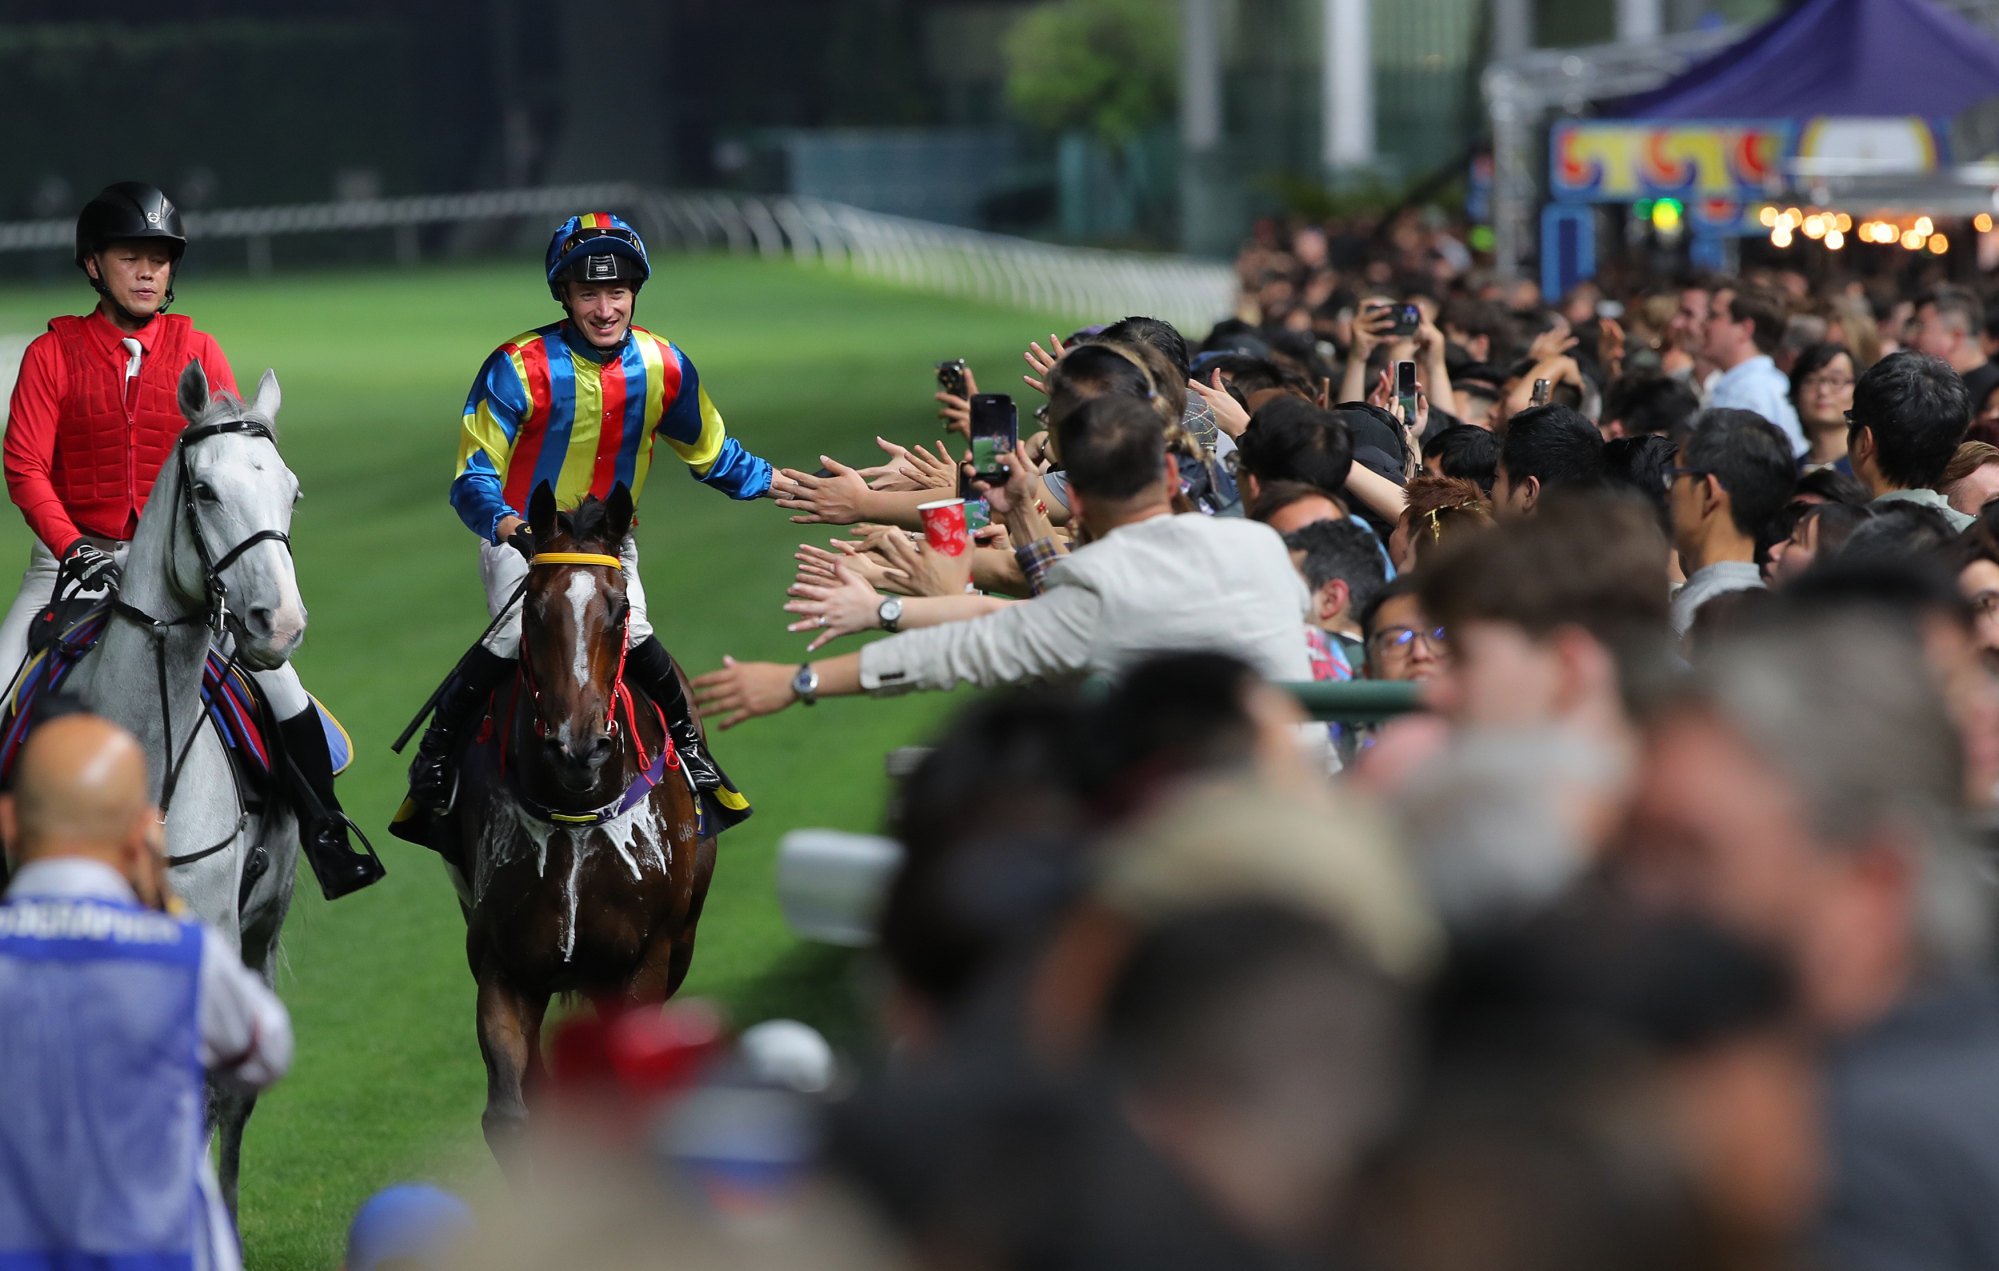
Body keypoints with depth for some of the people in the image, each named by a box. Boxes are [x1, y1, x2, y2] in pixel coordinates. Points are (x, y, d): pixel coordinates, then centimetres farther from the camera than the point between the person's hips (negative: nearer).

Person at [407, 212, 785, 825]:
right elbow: (474, 479, -19)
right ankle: (436, 759, -7)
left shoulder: (663, 368, -6)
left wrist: (778, 482, 2)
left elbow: (710, 454, 12)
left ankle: (692, 752, 10)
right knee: (517, 635, -26)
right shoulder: (518, 368, -19)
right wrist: (506, 525, -38)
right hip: (523, 539, -3)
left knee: (636, 642, -17)